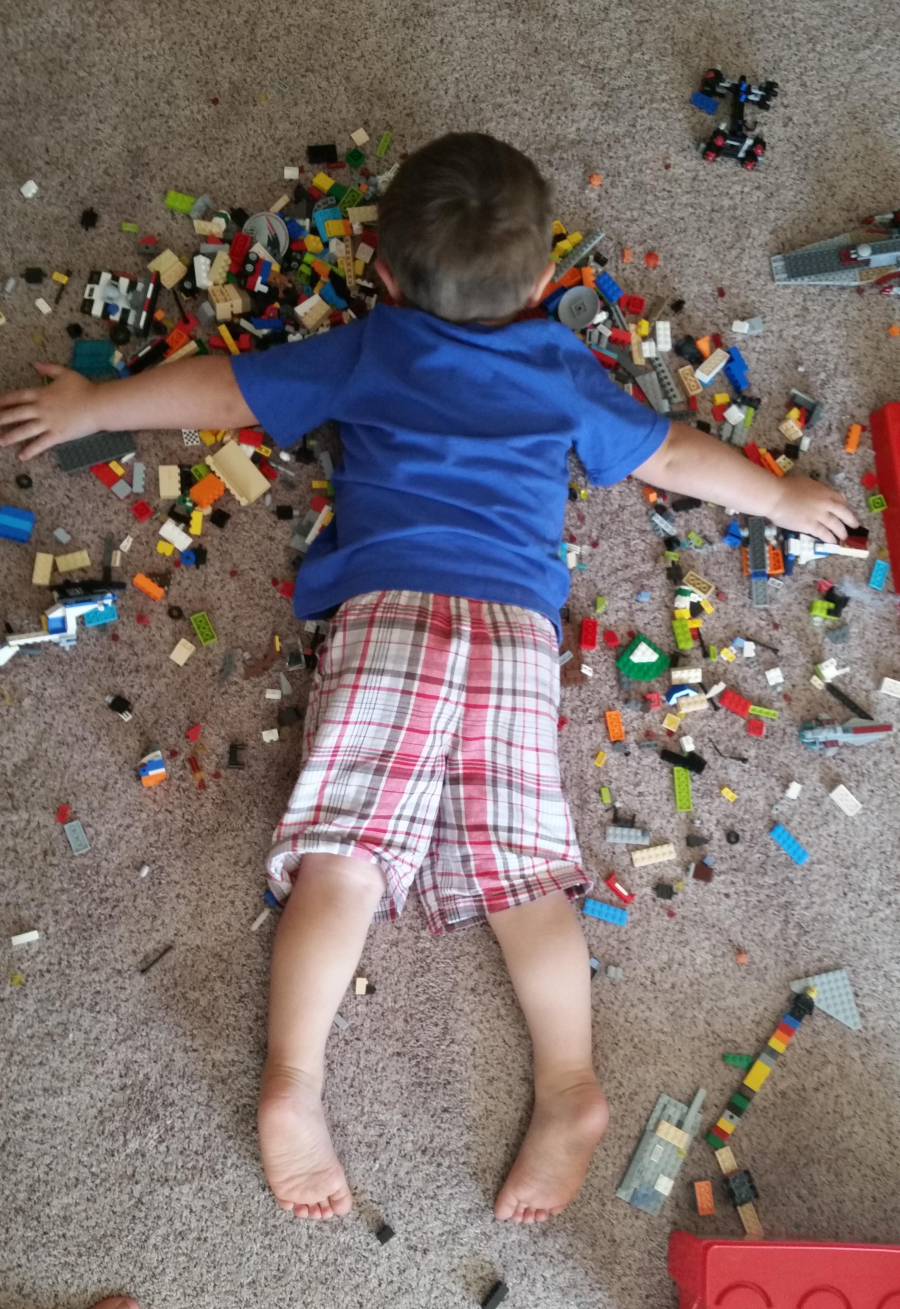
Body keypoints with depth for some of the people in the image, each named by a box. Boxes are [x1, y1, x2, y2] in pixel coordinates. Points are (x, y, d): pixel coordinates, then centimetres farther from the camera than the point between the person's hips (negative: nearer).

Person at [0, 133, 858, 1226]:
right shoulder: (564, 370, 23)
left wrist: (89, 407, 38)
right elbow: (670, 455, 32)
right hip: (517, 625, 2)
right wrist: (781, 496, 48)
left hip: (384, 605, -1)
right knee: (519, 868, -1)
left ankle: (292, 1086, -15)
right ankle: (569, 1087, -8)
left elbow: (223, 390, 24)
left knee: (345, 860, -8)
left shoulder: (368, 350, 20)